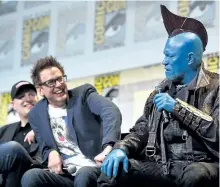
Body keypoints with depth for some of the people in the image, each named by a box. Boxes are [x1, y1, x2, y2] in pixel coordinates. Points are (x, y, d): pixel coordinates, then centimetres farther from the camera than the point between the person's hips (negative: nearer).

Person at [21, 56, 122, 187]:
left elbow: (111, 111, -16)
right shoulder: (36, 114, 15)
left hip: (96, 168, -3)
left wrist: (108, 147, -35)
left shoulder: (84, 94, 4)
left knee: (84, 176, -39)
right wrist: (51, 153, -4)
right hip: (65, 175, 3)